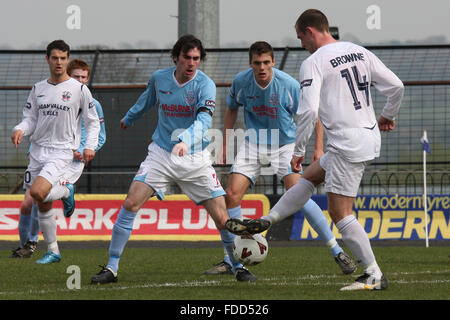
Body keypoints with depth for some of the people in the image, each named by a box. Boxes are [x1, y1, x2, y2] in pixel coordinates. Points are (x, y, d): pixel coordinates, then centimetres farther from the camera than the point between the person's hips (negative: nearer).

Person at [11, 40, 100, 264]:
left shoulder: (79, 89, -2)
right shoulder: (38, 89, 9)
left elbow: (93, 122, 4)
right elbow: (30, 119, 12)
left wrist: (90, 146, -9)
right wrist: (20, 130, -10)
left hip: (62, 151, -5)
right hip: (38, 150, 5)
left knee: (37, 192, -25)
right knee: (43, 205, 7)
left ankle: (65, 192, 6)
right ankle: (53, 251, 20)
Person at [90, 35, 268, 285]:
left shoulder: (205, 85, -12)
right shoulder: (159, 78, 0)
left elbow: (204, 119, -28)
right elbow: (148, 100, 24)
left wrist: (186, 140, -47)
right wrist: (129, 119, 42)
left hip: (196, 159, -2)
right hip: (161, 154, 2)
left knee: (222, 217, -6)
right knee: (131, 204, -13)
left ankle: (239, 266, 15)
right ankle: (111, 268, -5)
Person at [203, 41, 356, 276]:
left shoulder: (288, 85, -18)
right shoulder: (241, 81, -9)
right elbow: (232, 109, 13)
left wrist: (318, 148, -12)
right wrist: (226, 143, 11)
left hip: (285, 145, -3)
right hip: (253, 144, 3)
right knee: (232, 195, -9)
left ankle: (337, 252, -10)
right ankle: (229, 261, 4)